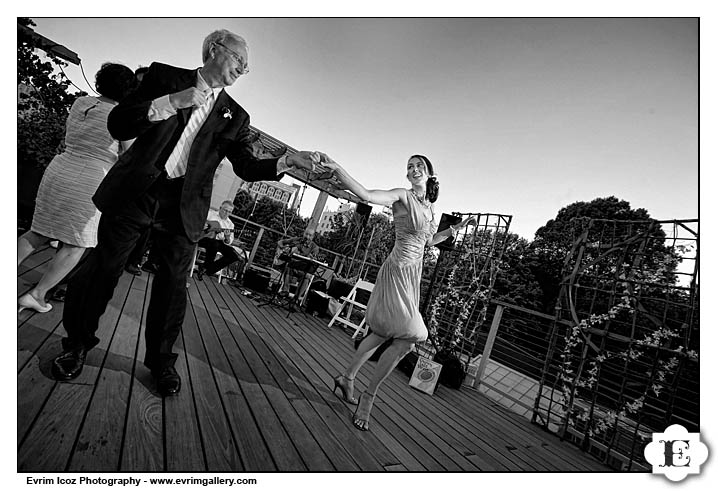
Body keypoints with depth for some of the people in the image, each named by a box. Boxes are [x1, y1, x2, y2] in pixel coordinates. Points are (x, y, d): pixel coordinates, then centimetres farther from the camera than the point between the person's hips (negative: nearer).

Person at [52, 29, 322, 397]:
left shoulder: (234, 116, 11)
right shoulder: (164, 76, 6)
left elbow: (246, 166, 4)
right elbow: (117, 125, -1)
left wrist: (288, 161, -13)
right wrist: (170, 102, -15)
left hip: (183, 205, 2)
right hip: (136, 190, -1)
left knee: (173, 284, 3)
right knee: (103, 268, 4)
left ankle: (160, 359, 22)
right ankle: (78, 343, 29)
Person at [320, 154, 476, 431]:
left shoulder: (430, 206, 14)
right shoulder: (402, 196, -8)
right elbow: (366, 195, -25)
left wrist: (456, 228, 27)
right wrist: (336, 169, -38)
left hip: (413, 275, 8)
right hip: (397, 270, -8)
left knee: (383, 334, 15)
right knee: (408, 338, -11)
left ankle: (347, 378, 33)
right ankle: (368, 396, 8)